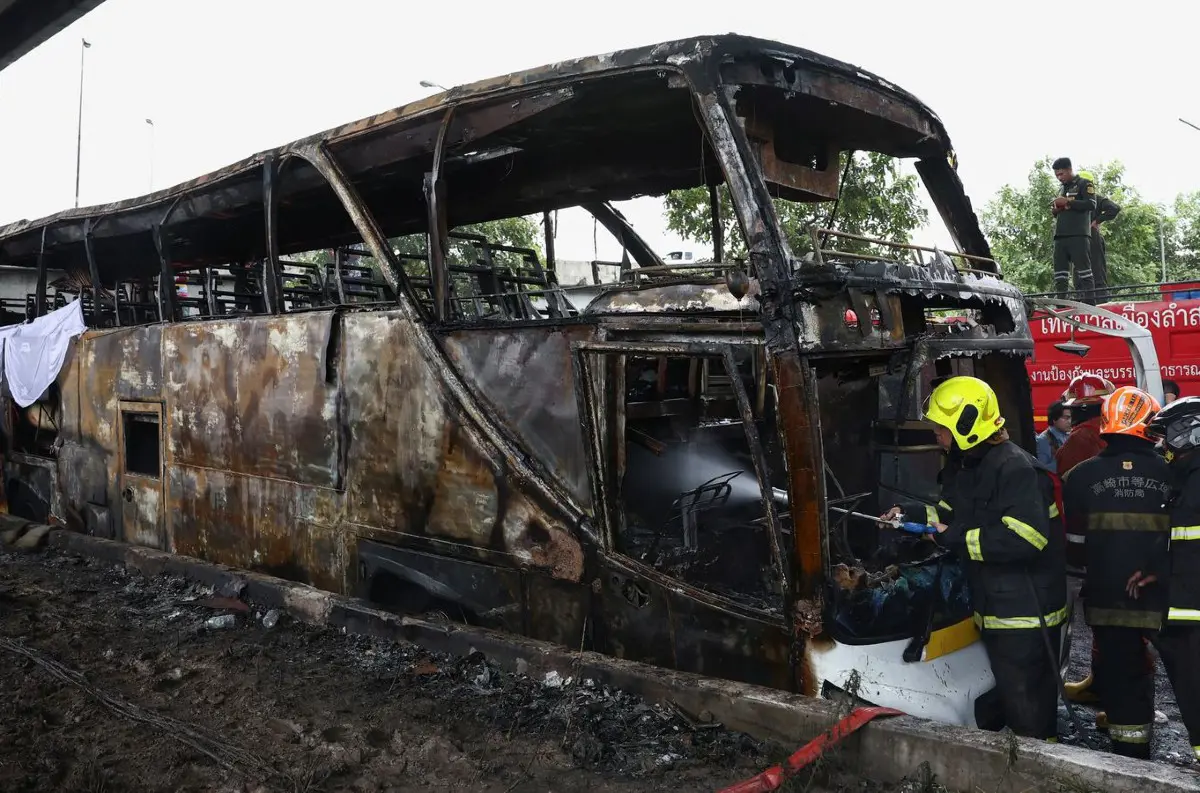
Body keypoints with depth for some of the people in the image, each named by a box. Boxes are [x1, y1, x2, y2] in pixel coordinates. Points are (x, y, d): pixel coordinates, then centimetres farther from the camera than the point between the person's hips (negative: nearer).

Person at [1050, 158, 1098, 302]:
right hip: (1060, 236, 7)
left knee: (1083, 272, -11)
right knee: (1060, 273, 0)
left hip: (1079, 236, -7)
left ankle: (1089, 305, -14)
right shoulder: (1061, 190, 27)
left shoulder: (1084, 184, 6)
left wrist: (1067, 202, -10)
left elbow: (1091, 205, -8)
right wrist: (1054, 210, 11)